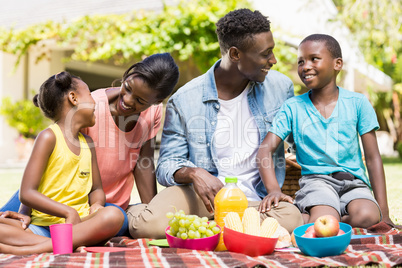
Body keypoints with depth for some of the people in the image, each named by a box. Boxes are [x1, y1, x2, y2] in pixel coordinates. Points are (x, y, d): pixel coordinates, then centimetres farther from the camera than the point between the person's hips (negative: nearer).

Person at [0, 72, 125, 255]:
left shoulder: (87, 142, 18)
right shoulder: (49, 137, -2)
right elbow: (26, 193, -9)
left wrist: (96, 205, -2)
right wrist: (68, 212, -20)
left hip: (79, 223, 4)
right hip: (43, 224, -4)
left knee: (114, 215, -29)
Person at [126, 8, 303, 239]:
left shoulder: (281, 87, 5)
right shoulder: (184, 101, -3)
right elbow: (167, 166, -2)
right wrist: (193, 173, -26)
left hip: (254, 202, 4)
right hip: (200, 195, -3)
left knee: (290, 218, -34)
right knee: (149, 225, -35)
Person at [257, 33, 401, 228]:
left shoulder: (357, 103, 5)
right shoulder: (292, 107, 5)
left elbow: (372, 158, 4)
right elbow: (266, 149, -2)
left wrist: (383, 212, -2)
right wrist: (273, 188, -22)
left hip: (354, 182, 3)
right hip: (316, 180, -2)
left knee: (367, 217, -31)